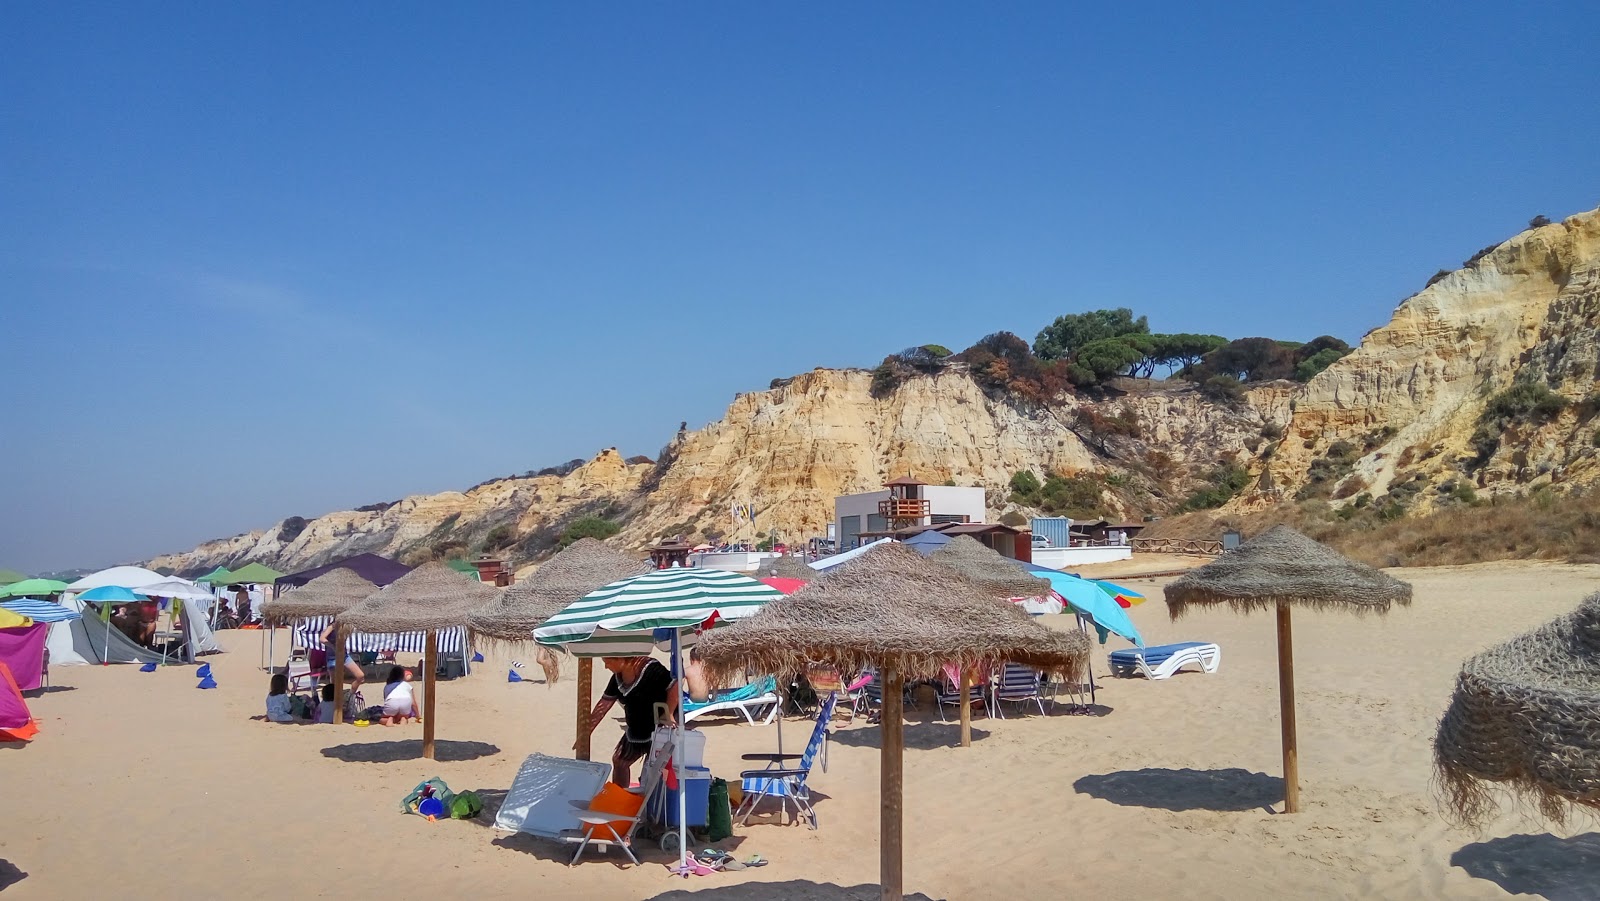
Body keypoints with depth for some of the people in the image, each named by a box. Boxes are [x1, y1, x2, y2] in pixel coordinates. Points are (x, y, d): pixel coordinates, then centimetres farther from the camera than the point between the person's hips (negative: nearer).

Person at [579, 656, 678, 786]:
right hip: (636, 731, 9)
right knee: (619, 761, 18)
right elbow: (603, 705, 9)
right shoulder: (618, 677, 3)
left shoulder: (650, 669, -23)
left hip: (660, 729, -9)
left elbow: (675, 686, -26)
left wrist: (668, 715, -27)